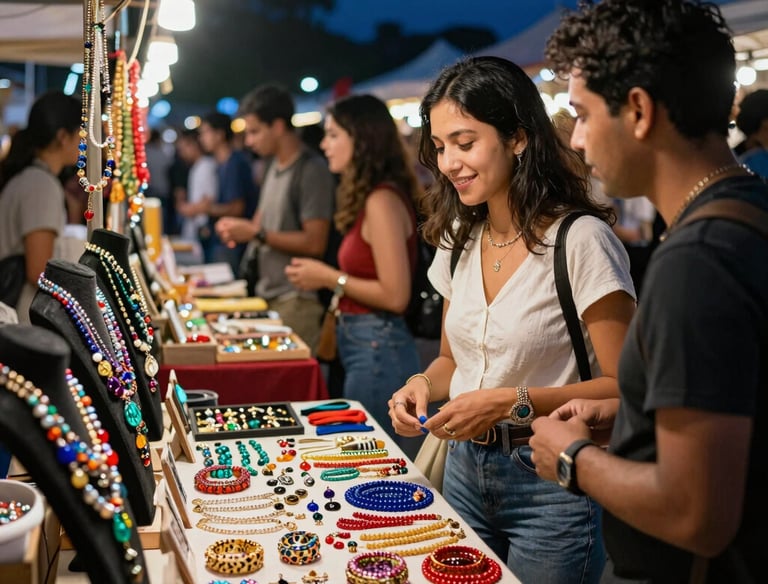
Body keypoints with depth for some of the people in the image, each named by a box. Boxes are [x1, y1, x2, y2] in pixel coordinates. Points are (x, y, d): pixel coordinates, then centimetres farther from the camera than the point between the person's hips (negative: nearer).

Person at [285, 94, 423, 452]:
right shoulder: (369, 197, 11)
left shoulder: (382, 200, -17)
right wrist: (323, 277, 6)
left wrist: (331, 278, -12)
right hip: (361, 343, 9)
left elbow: (395, 295, -21)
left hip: (378, 350, -9)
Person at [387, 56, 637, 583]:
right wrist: (425, 383, -7)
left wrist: (512, 402, -24)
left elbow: (622, 385, -16)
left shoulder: (582, 241, -17)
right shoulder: (459, 240, 5)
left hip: (551, 482, -6)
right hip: (465, 470, 6)